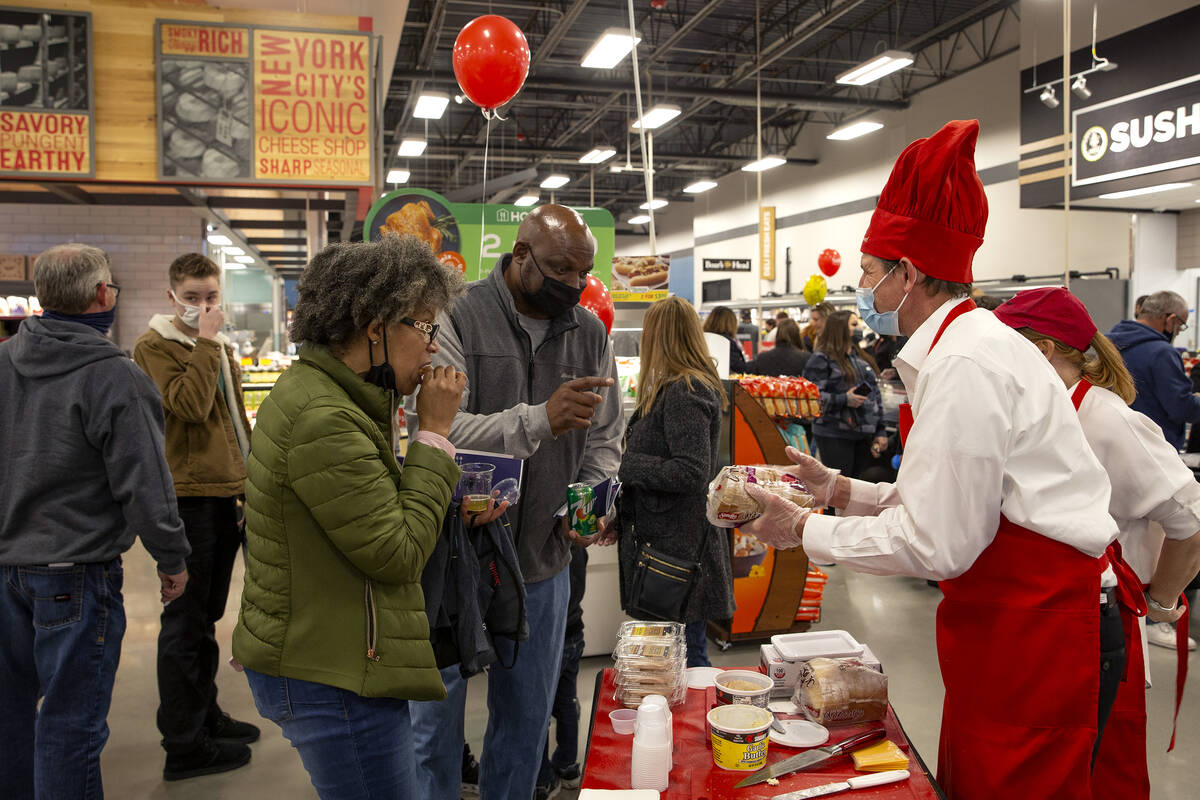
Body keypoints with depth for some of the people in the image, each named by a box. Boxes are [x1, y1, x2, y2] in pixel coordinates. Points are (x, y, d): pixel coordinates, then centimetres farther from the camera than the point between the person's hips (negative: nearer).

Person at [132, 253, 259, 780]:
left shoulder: (221, 349, 17)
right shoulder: (154, 346, -7)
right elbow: (189, 406, -23)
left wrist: (252, 478, 19)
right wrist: (205, 341, -19)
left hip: (225, 494, 8)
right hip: (186, 496, -8)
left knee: (207, 615, 17)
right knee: (185, 620, -1)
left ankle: (205, 715, 30)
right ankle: (184, 745, 8)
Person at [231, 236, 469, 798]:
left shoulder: (314, 394, 9)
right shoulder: (322, 420, -24)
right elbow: (398, 556, -20)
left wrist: (453, 510, 0)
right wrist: (435, 433, -16)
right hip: (332, 680, -10)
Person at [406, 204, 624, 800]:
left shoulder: (590, 333, 5)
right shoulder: (456, 319, -11)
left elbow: (605, 438, 10)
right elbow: (430, 428, -24)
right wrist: (540, 420, -34)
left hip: (543, 557, 4)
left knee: (527, 714, 19)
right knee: (436, 717, 11)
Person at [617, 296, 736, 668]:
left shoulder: (683, 392, -17)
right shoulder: (698, 385, 14)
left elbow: (691, 472, -24)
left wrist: (623, 464, -17)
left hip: (676, 549, -10)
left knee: (685, 656, 0)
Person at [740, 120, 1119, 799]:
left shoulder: (967, 364, -20)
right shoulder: (960, 346, 13)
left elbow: (935, 543, -22)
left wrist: (803, 530, -12)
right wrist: (839, 488, 10)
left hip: (1030, 618, -10)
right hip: (999, 609, 10)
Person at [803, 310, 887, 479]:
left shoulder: (860, 357, 16)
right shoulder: (821, 359, -5)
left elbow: (875, 395, 19)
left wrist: (880, 431, 15)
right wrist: (844, 400, -22)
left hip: (864, 435, 7)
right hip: (834, 436, -7)